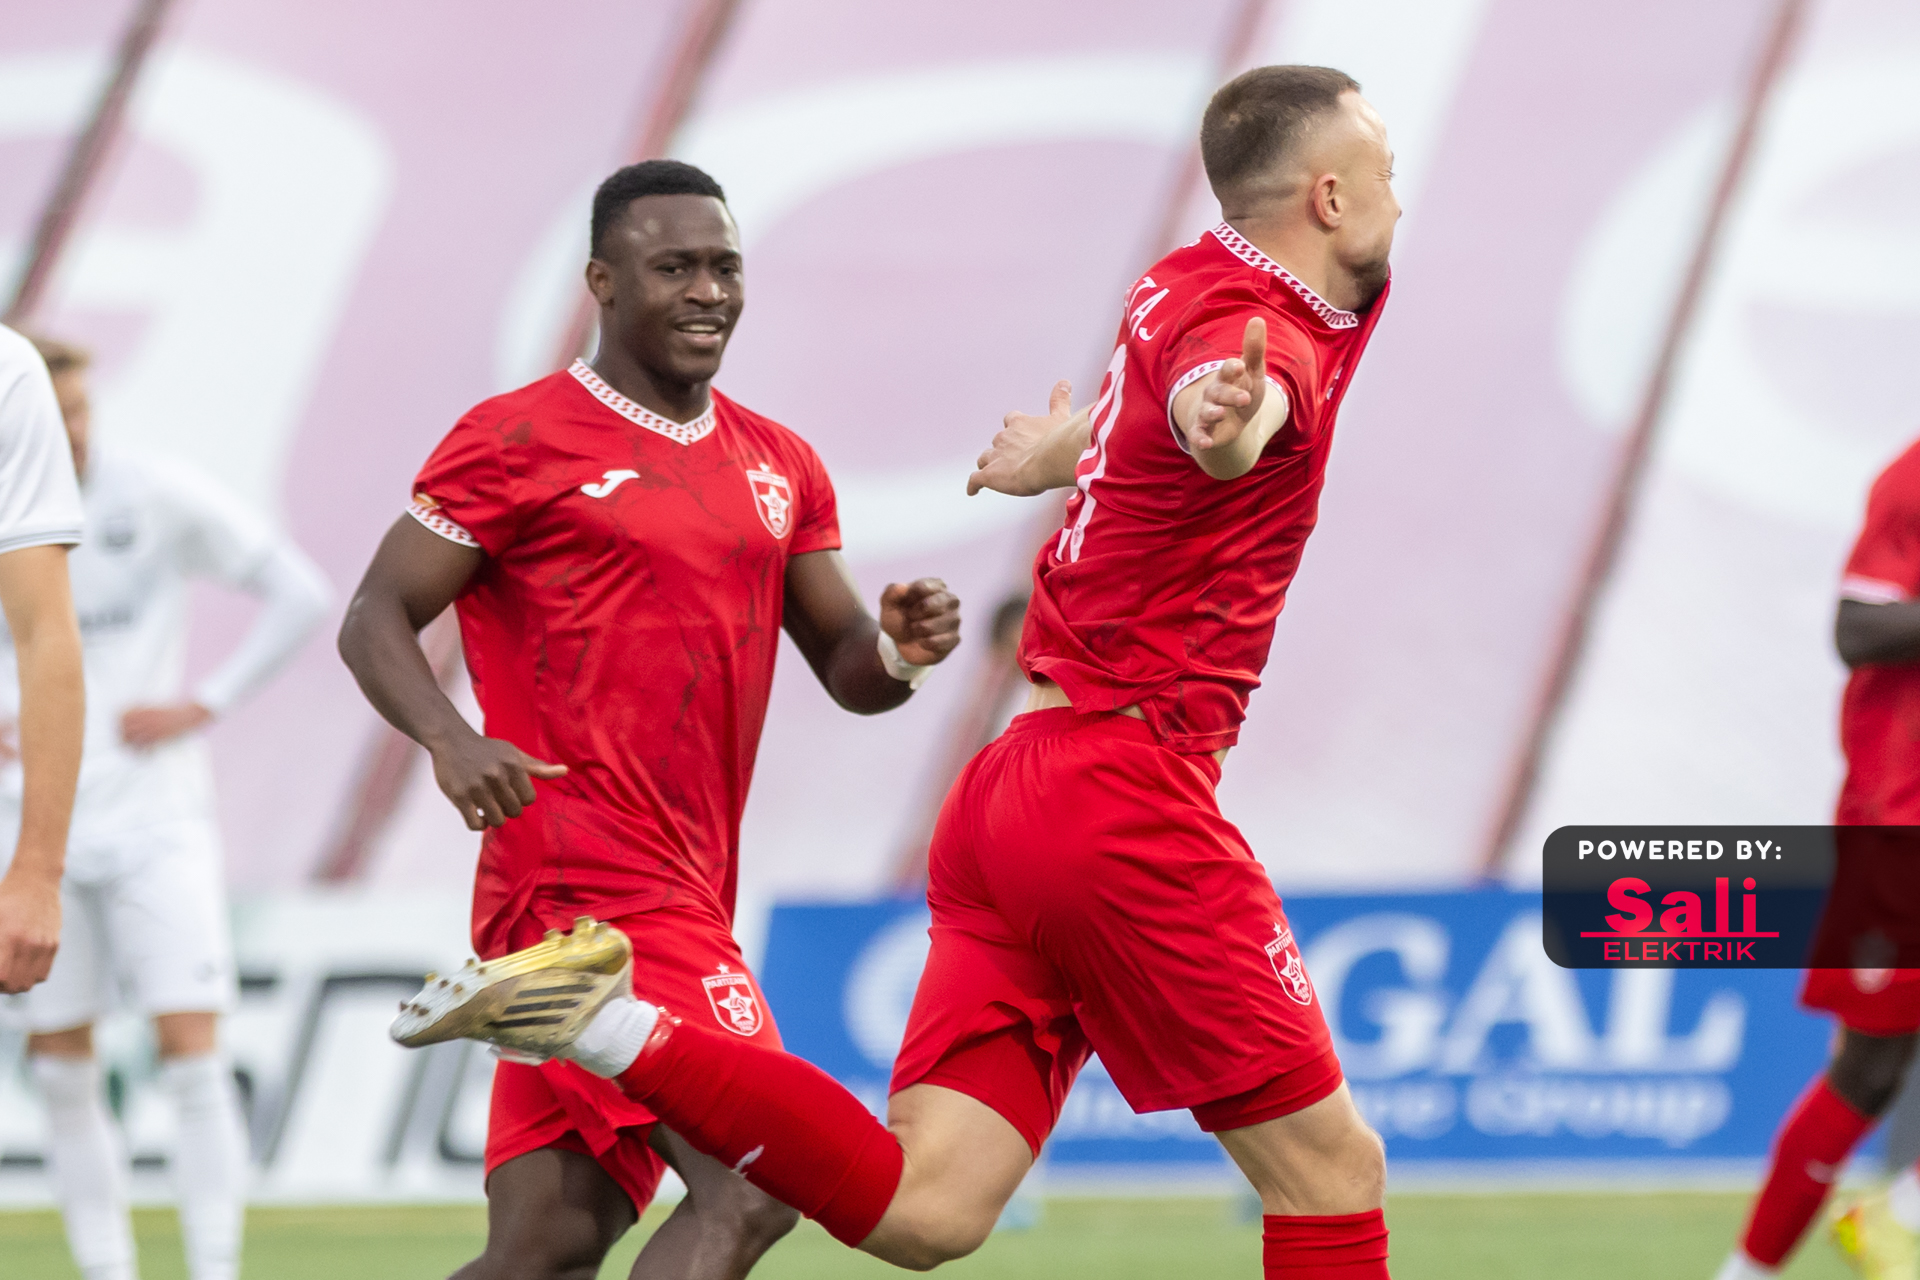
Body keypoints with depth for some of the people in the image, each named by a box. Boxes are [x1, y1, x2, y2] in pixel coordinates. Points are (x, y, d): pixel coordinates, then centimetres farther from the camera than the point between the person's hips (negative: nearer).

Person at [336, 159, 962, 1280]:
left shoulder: (779, 465, 18)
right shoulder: (519, 441, -3)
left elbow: (845, 671, 20)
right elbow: (377, 619, -3)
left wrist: (898, 654, -4)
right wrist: (450, 739, -23)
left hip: (686, 895, 7)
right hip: (583, 885, -7)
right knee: (752, 1189, -18)